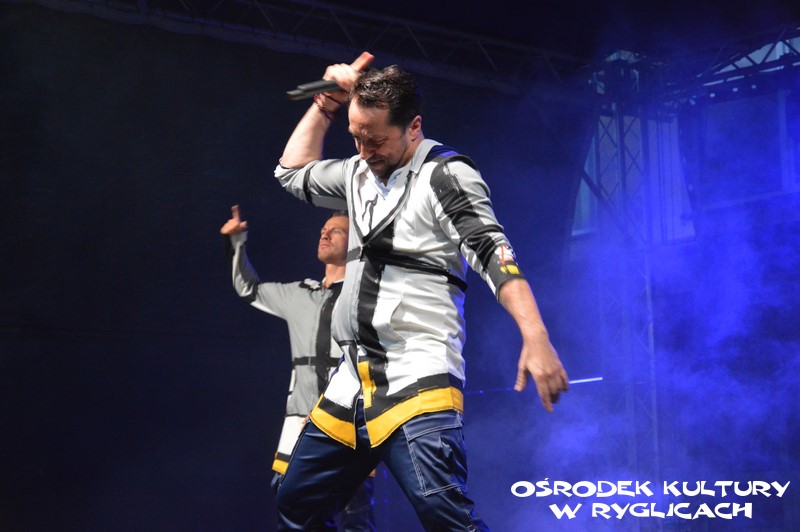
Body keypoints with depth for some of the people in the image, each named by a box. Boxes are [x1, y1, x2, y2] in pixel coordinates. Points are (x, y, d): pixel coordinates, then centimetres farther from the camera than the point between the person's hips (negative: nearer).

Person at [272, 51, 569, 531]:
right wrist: (328, 100, 20)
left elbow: (494, 255, -19)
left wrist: (536, 339, -33)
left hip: (418, 380, -8)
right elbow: (293, 172, 32)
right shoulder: (359, 174, 16)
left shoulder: (448, 175, -7)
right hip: (355, 381, 8)